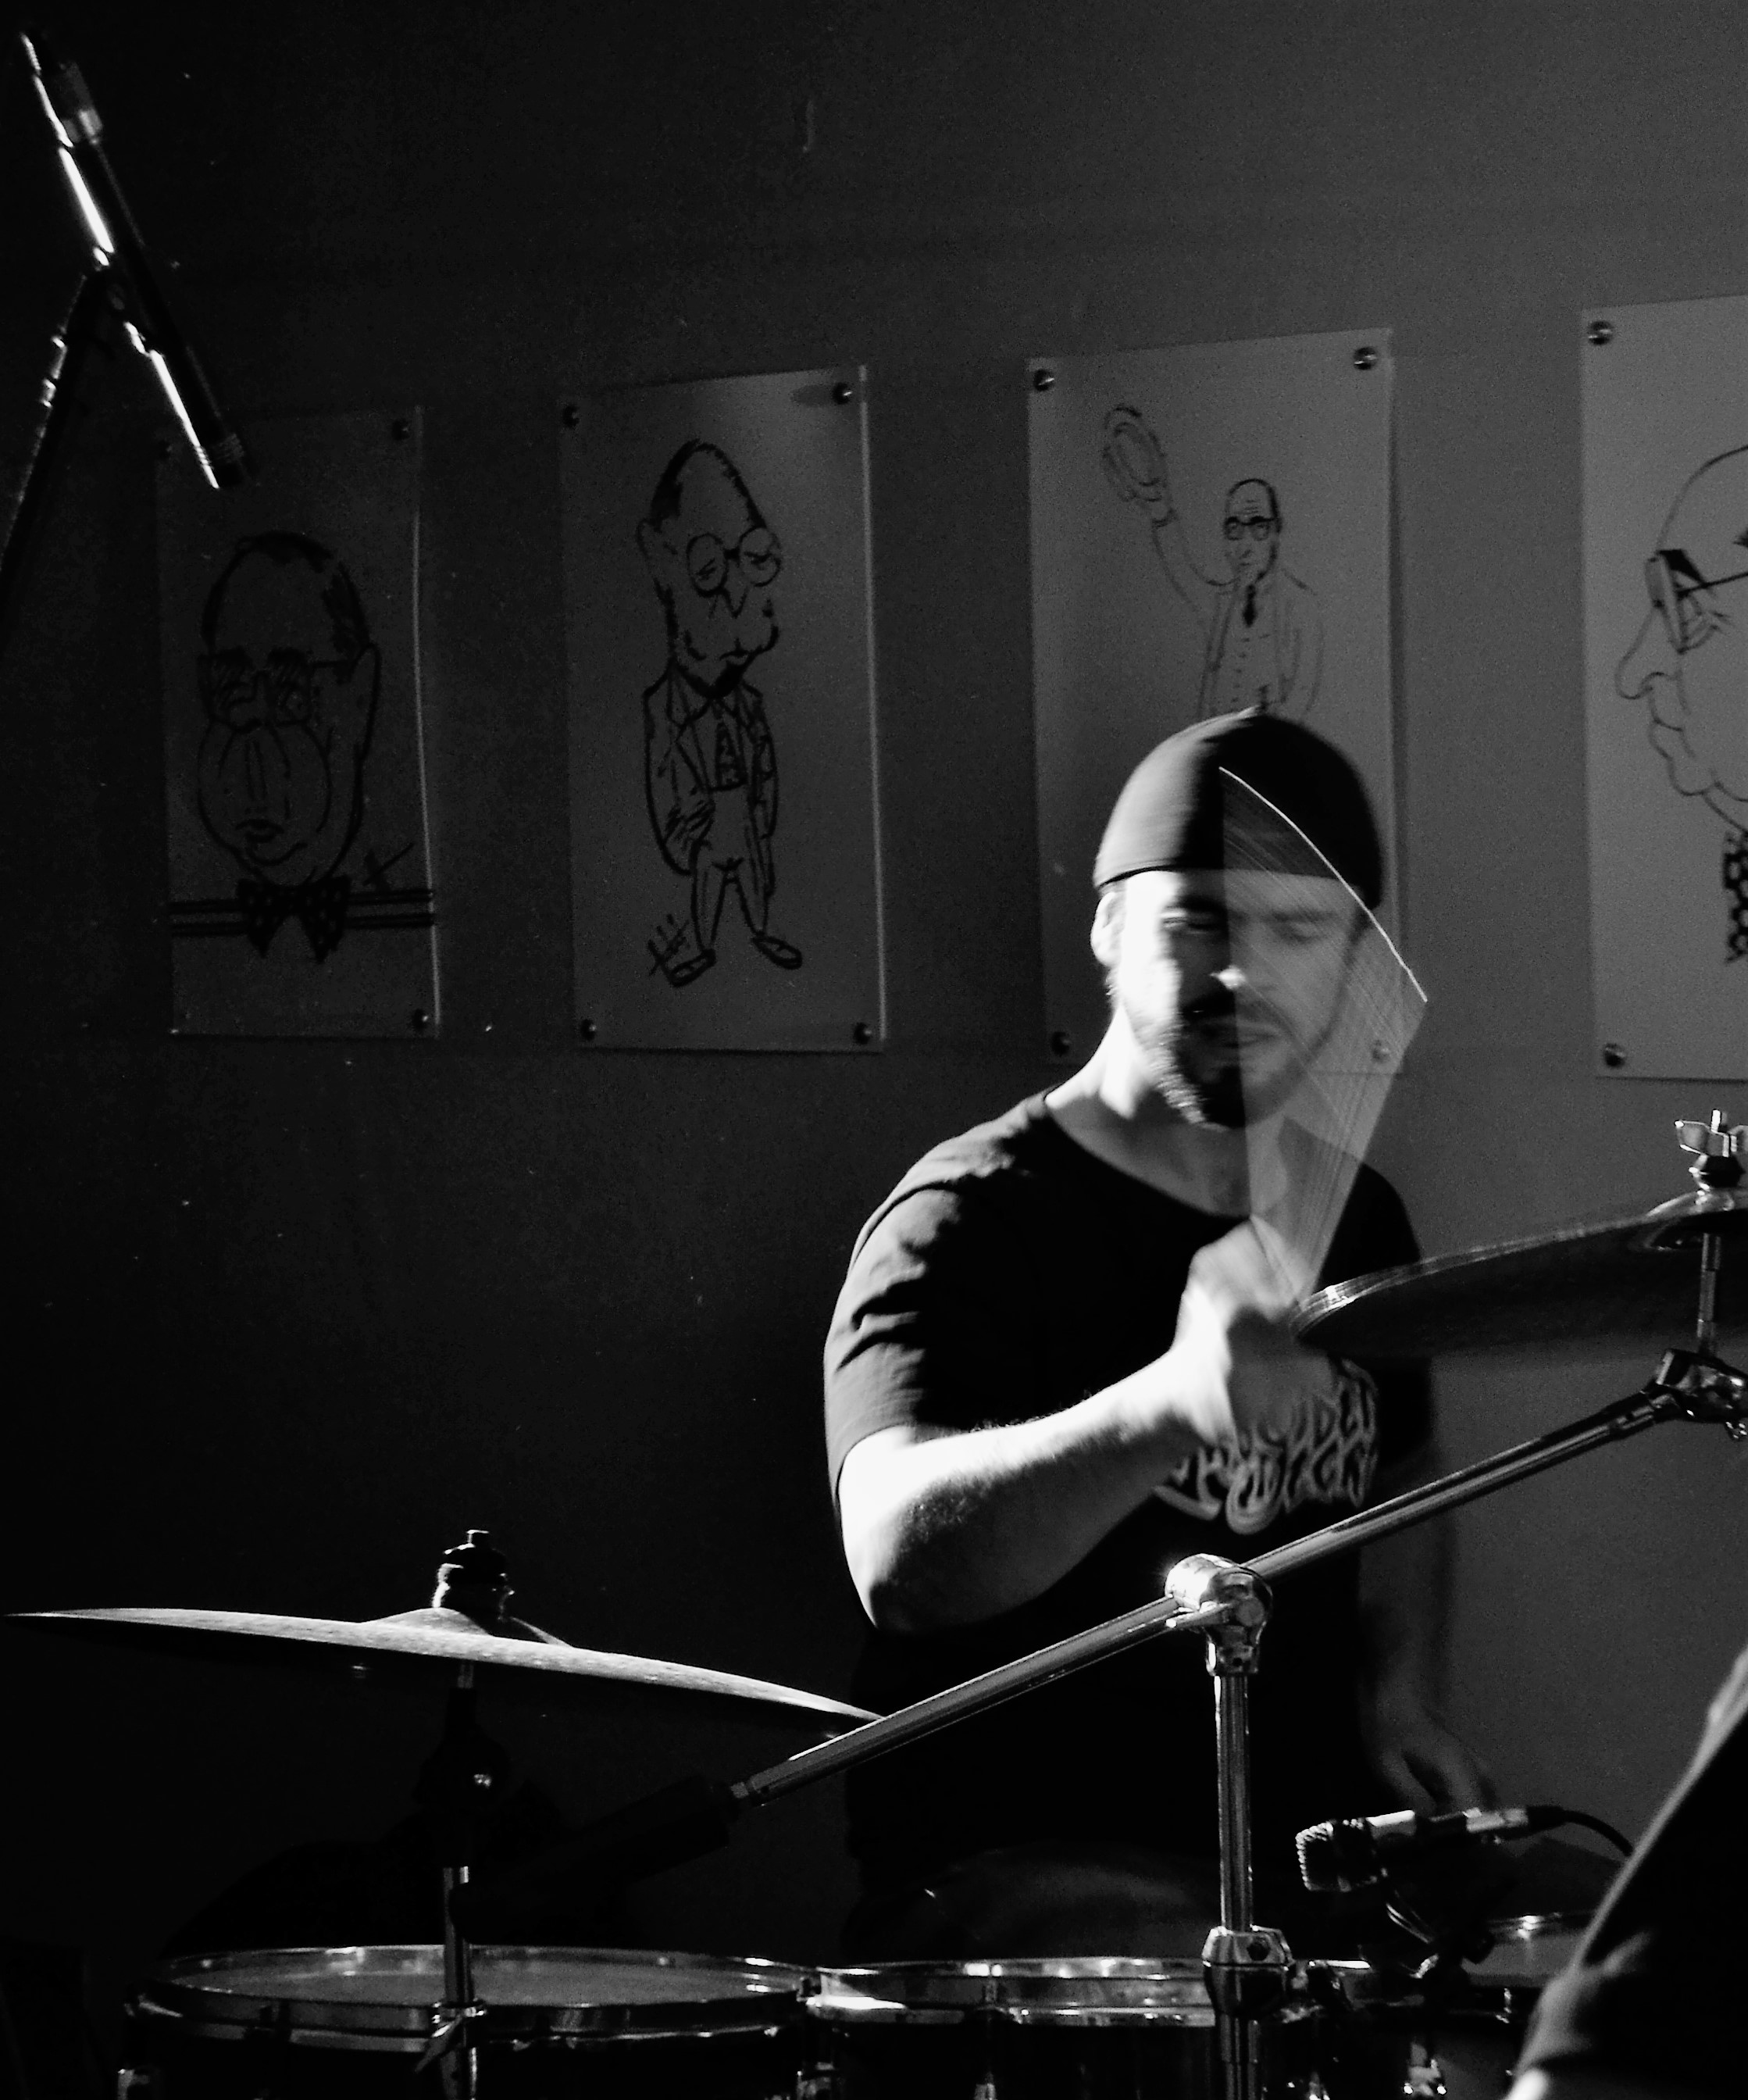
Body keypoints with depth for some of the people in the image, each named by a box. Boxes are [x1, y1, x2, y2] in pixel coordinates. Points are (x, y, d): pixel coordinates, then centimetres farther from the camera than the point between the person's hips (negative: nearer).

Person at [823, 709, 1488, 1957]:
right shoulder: (966, 1227, -12)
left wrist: (1395, 1692, 9)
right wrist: (1176, 1404, -48)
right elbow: (900, 1558, -32)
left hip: (1316, 1841, 7)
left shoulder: (1352, 1219, 10)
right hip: (1022, 1870, -7)